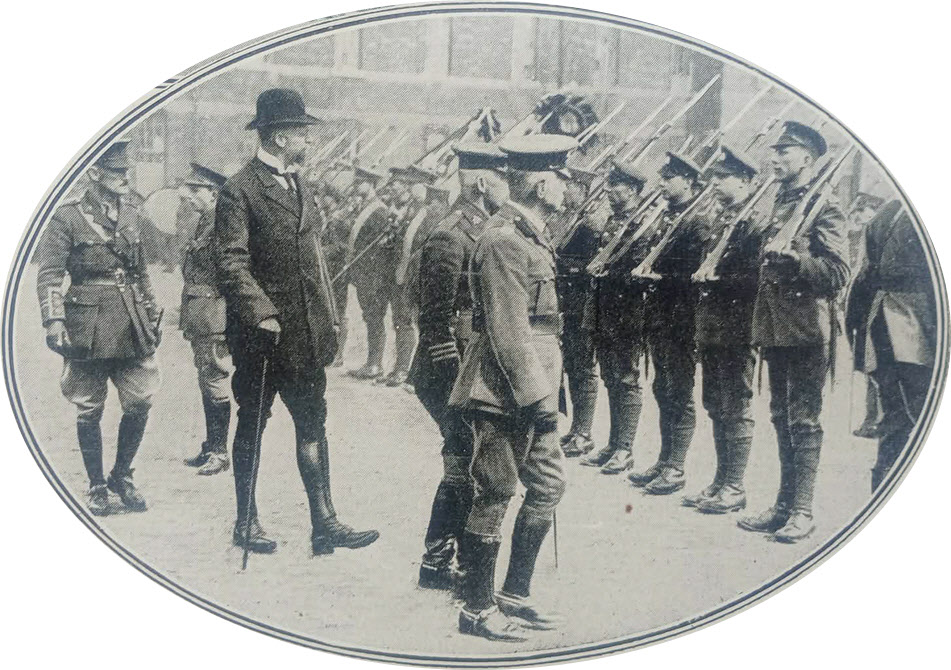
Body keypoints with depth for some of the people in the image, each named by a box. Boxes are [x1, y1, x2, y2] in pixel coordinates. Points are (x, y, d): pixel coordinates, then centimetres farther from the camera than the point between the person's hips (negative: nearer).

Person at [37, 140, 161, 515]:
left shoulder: (129, 216, 11)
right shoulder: (67, 218, -6)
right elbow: (49, 275, -9)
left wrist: (152, 315, 18)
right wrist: (53, 321, -18)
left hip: (133, 329, 5)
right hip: (89, 328, -5)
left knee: (140, 404, 3)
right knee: (90, 411, 5)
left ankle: (122, 476, 23)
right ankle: (96, 486, 20)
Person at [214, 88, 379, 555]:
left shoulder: (300, 190, 16)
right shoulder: (239, 191, -9)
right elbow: (231, 264, -16)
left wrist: (329, 319, 14)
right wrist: (261, 314, -24)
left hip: (306, 335, 7)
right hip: (263, 334, -7)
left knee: (313, 425, 4)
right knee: (252, 426, 6)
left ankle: (324, 522, 7)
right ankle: (246, 524, 18)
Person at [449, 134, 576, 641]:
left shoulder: (529, 234, 15)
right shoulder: (504, 241, -17)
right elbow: (509, 331, -21)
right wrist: (535, 396, -21)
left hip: (530, 391, 10)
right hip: (505, 394, -10)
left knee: (548, 485, 14)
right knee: (495, 497, -1)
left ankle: (514, 595, 24)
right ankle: (477, 609, 12)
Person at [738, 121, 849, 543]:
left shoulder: (823, 207, -9)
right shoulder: (780, 203, 15)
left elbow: (838, 273, -17)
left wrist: (796, 259, -29)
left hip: (806, 330, -8)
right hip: (776, 329, 8)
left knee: (803, 420, -4)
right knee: (782, 418, 12)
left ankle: (802, 511, 1)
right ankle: (784, 505, 20)